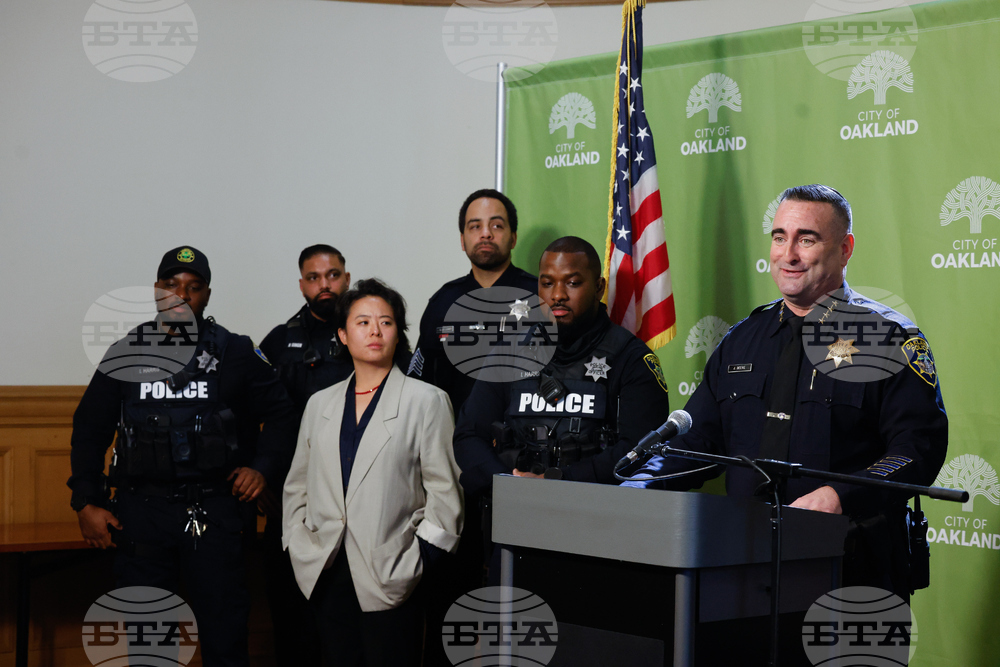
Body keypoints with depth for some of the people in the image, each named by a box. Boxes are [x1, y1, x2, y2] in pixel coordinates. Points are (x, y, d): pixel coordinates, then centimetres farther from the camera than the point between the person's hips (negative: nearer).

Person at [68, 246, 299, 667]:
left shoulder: (235, 354, 5)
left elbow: (281, 414, 11)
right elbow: (89, 430, 11)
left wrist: (263, 468, -5)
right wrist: (86, 503, 4)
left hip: (214, 515, -1)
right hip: (141, 512, 1)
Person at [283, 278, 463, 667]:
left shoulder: (426, 401, 2)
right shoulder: (320, 404, 15)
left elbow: (443, 491, -2)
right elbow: (297, 486, 20)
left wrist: (419, 560, -9)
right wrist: (298, 546, 8)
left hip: (388, 579, -4)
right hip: (327, 576, 4)